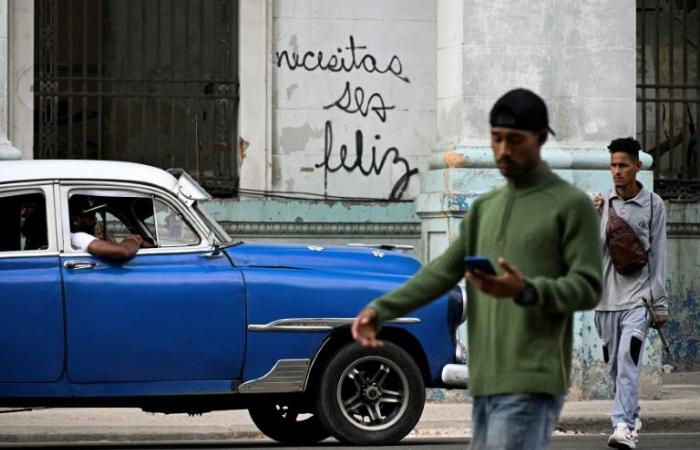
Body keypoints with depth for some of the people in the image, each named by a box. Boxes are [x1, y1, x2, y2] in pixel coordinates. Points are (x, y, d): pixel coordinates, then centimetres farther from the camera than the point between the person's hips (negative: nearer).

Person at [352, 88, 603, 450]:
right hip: (486, 382, 7)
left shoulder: (572, 205, -1)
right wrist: (380, 310, -2)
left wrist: (525, 291, -26)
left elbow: (588, 288, -8)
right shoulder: (484, 209, 20)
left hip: (532, 383, -7)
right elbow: (442, 272, 12)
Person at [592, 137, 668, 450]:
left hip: (637, 298, -4)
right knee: (614, 365, 9)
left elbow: (657, 255, 2)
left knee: (628, 361, -17)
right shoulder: (602, 202, 8)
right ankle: (631, 414, 28)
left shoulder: (653, 204, 1)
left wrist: (660, 303, 0)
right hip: (607, 295, 4)